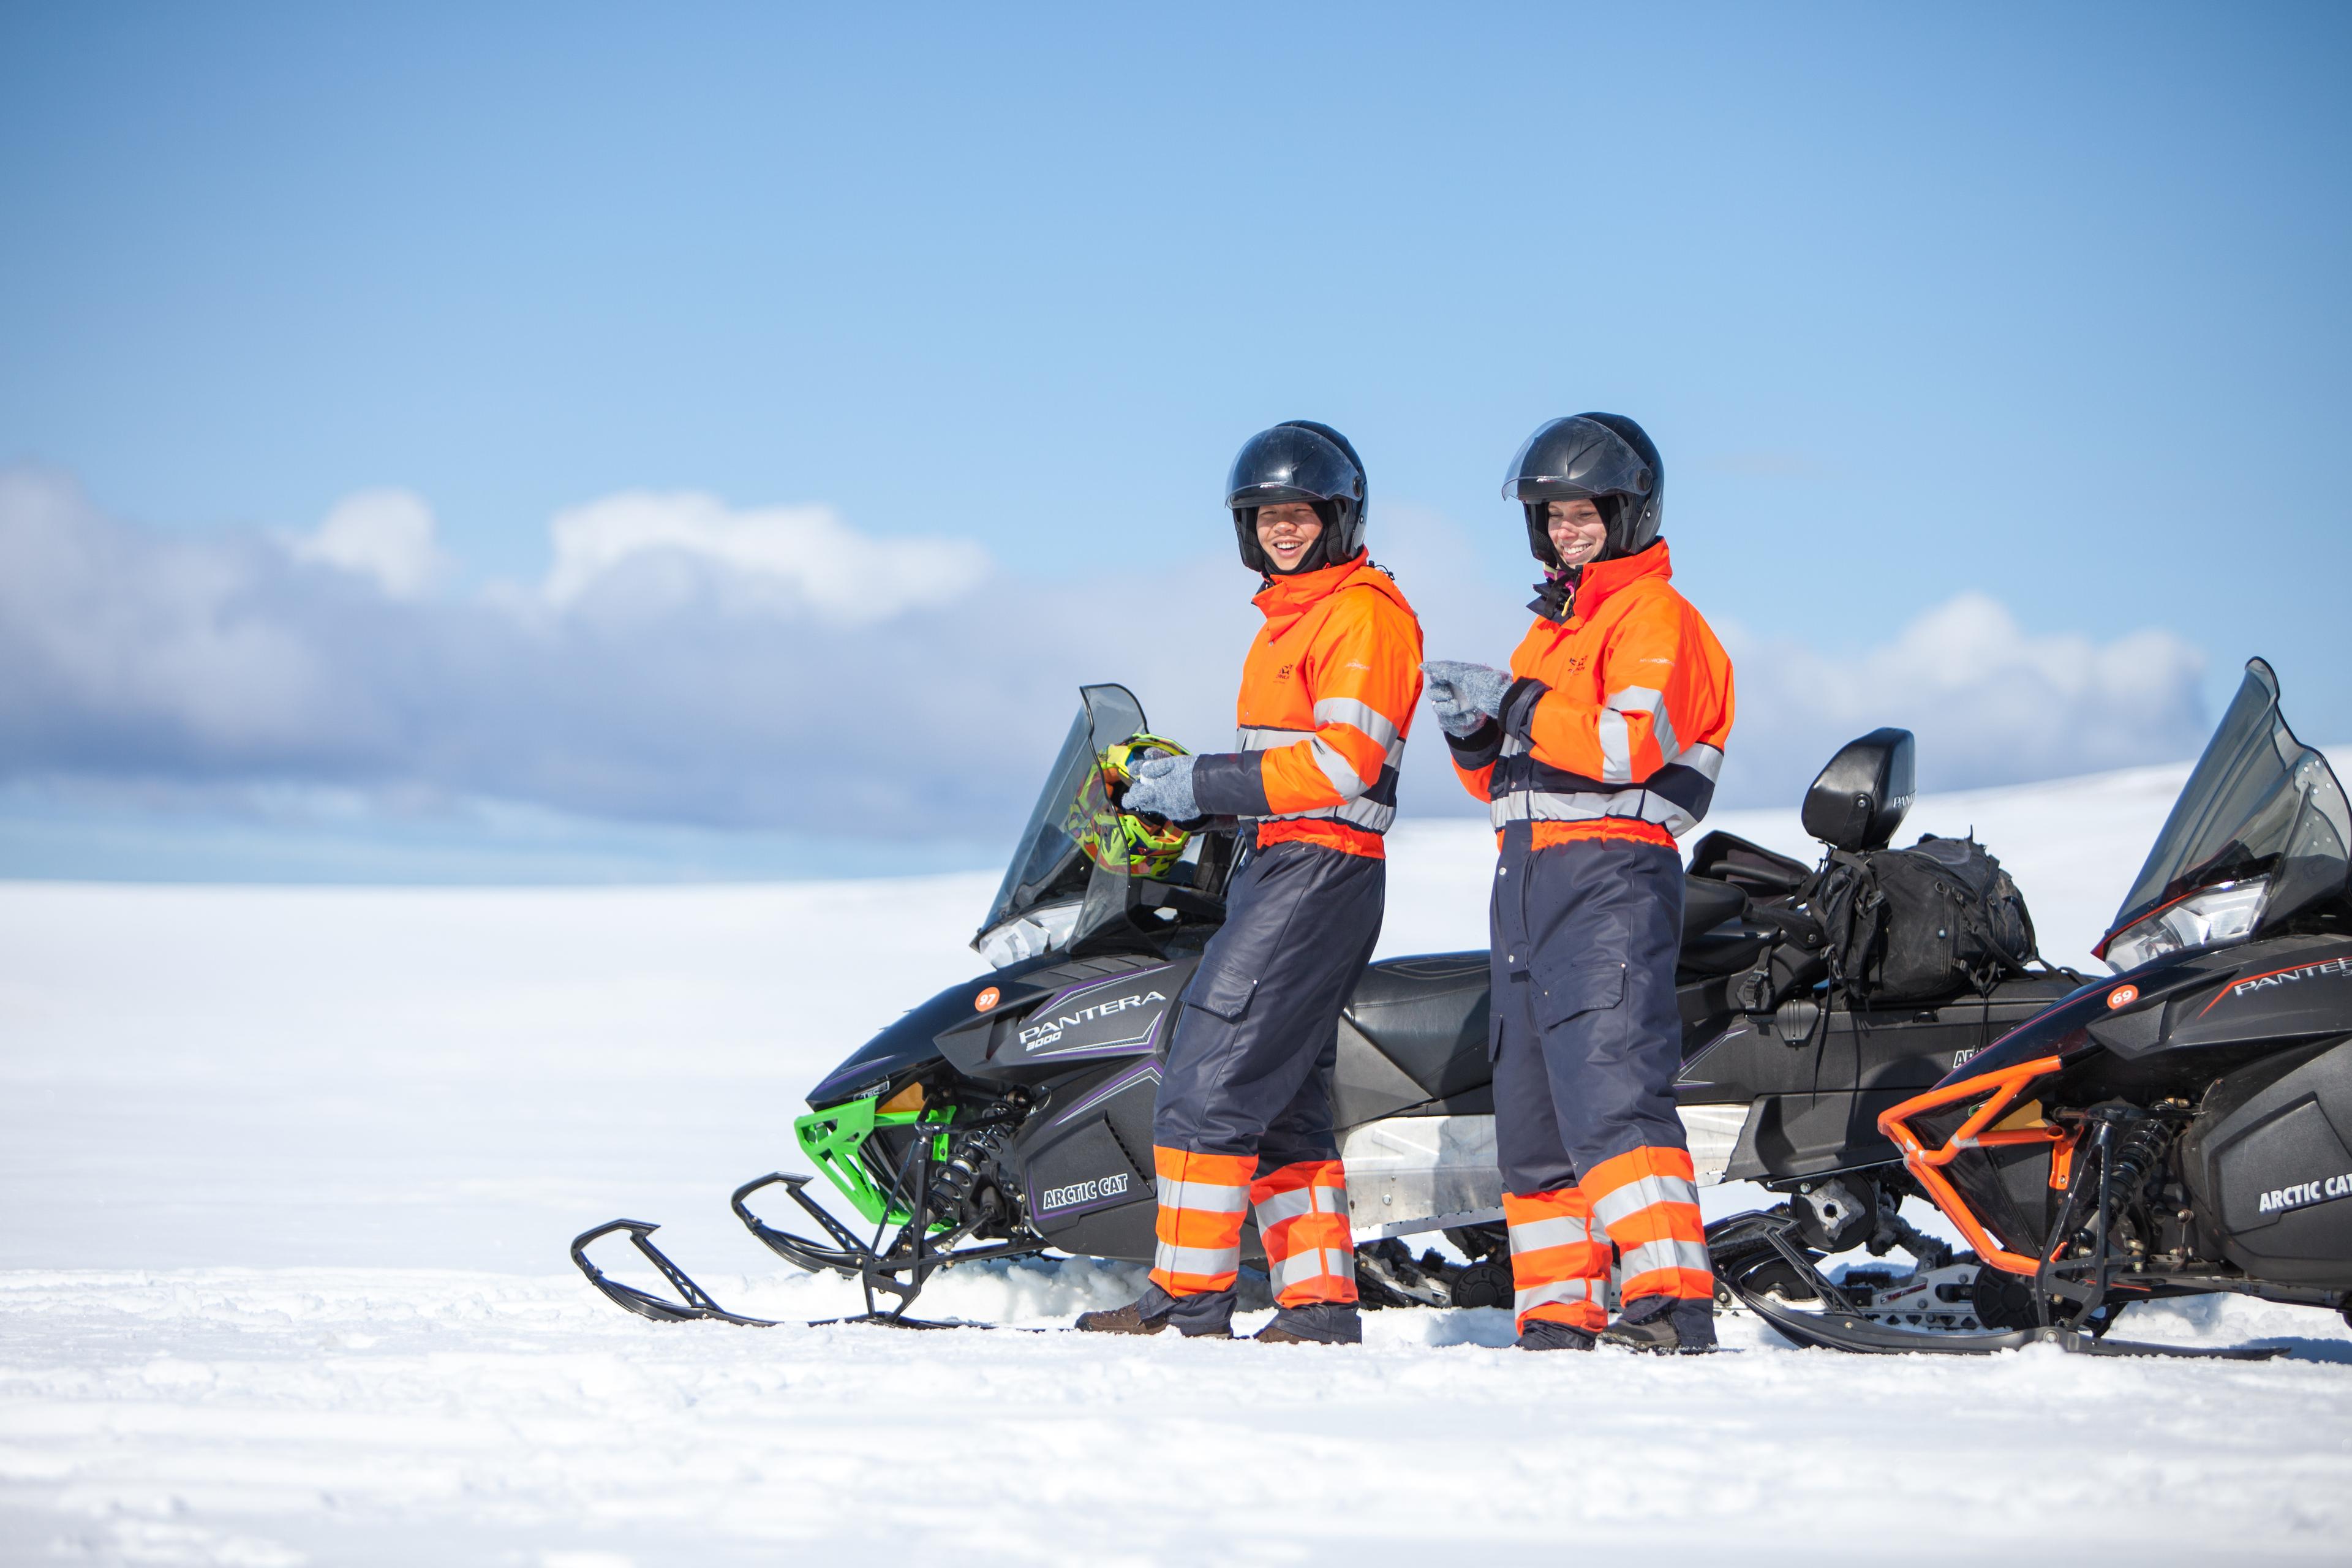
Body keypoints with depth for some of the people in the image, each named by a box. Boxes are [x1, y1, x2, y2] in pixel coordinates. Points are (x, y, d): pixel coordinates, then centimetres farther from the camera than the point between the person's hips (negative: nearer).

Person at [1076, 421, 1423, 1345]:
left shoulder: (1362, 612, -9)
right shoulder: (1294, 616, 22)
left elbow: (1341, 763, -19)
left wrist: (1202, 787, -17)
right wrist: (1187, 788, 7)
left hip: (1321, 872, -11)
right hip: (1278, 868, 11)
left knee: (1209, 1080, -12)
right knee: (1282, 1096, 9)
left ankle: (1188, 1296, -10)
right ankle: (1319, 1303, 10)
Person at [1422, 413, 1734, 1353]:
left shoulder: (1654, 617, -3)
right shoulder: (1553, 628, 24)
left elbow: (1634, 741, -20)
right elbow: (1511, 778, 24)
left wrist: (1516, 705, -17)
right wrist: (1475, 735, 3)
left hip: (1611, 875, -9)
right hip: (1526, 877, 9)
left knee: (1608, 1084, -21)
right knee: (1530, 1102, 8)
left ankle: (1672, 1294, -26)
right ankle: (1557, 1314, 12)